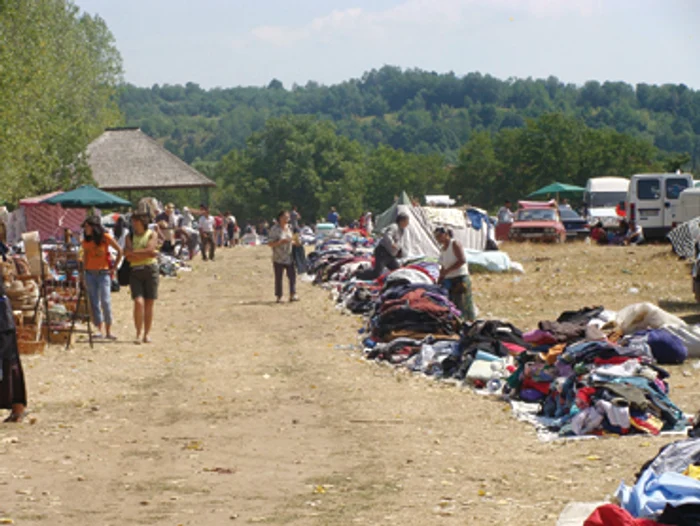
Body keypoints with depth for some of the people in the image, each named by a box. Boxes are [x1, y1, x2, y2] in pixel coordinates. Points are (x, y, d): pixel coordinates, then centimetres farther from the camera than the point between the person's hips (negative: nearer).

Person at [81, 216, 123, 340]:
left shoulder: (105, 238, -5)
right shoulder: (86, 241, 8)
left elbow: (120, 251, 1)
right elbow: (85, 257, 16)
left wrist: (114, 267, -1)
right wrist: (84, 273, 9)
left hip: (103, 273, -4)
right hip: (90, 273, 4)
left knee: (105, 302, -9)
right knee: (94, 303, 1)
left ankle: (108, 331, -3)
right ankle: (99, 329, 5)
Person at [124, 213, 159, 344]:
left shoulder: (152, 235, 5)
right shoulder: (130, 237, 10)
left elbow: (150, 249, -11)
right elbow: (129, 257, -2)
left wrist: (135, 253, -8)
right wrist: (147, 253, -7)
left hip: (150, 269, -1)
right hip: (135, 271, 1)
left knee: (149, 304, 1)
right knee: (138, 302, -13)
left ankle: (147, 334, 8)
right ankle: (138, 333, -9)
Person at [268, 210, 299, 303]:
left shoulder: (289, 228, 10)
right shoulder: (274, 229, -8)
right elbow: (270, 243, -11)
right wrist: (280, 242, -23)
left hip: (289, 257, 5)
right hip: (278, 258, -5)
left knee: (292, 275, -5)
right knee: (278, 278, 2)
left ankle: (292, 295, -2)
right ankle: (279, 297, 9)